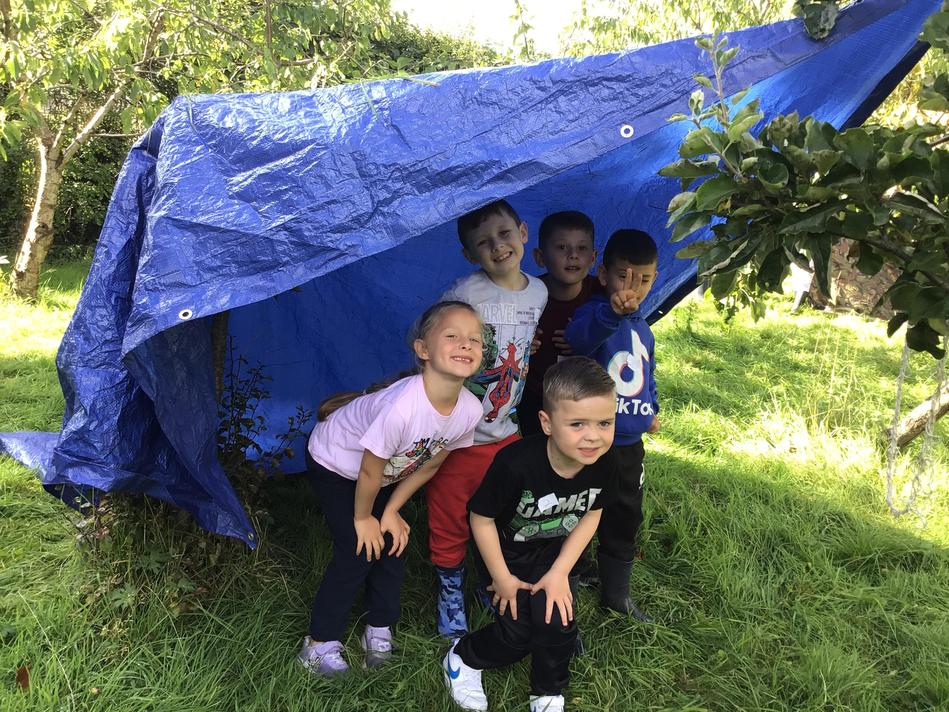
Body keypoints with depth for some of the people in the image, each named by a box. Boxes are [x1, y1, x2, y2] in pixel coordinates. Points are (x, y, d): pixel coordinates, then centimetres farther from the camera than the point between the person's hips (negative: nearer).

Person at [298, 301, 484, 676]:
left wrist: (390, 513, -2)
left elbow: (429, 465, -7)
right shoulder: (401, 406, -43)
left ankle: (379, 629, 27)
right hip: (335, 463, -6)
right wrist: (363, 518, -10)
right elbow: (370, 472, -27)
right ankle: (319, 643, 13)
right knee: (357, 551, -6)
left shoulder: (469, 410, -23)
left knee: (392, 541, 5)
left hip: (390, 470, 6)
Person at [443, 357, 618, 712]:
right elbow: (481, 518, -23)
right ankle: (462, 659, 26)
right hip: (507, 551, -3)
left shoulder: (605, 465, -24)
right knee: (518, 635, -5)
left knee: (556, 620, -8)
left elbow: (590, 517, -5)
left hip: (553, 553, 4)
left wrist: (559, 573, -9)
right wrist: (502, 578, -12)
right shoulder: (516, 464, -39)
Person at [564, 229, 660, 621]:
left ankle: (616, 593, 39)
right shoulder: (595, 312, -17)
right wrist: (612, 312, -61)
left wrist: (652, 410, 16)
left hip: (629, 442, 8)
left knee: (625, 518, 20)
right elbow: (578, 337, -43)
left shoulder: (642, 327, 10)